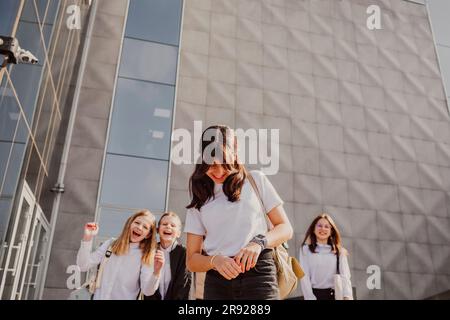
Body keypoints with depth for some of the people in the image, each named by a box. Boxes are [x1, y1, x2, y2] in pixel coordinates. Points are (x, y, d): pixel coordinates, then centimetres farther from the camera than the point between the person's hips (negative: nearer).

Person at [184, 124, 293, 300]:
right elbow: (192, 260, 8)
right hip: (217, 282, 2)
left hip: (258, 275, -2)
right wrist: (215, 260, -14)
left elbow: (285, 228, 6)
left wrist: (259, 242, -14)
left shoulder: (256, 180, 8)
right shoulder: (199, 200, 12)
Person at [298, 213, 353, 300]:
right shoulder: (306, 249, 5)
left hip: (334, 294, 1)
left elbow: (345, 275, -1)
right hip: (315, 294, -1)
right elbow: (304, 277, -1)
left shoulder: (339, 251, 10)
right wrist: (310, 298, -11)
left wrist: (347, 296, -18)